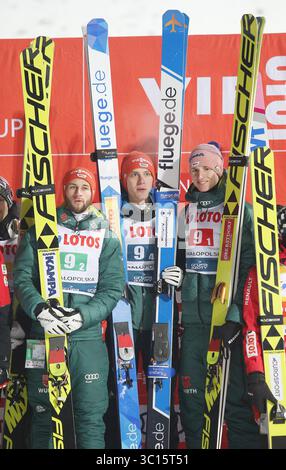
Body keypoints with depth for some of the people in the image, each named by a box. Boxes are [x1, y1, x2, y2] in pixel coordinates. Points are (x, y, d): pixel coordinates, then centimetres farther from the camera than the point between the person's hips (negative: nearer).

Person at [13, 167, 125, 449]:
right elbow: (22, 276, 1)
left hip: (87, 338, 0)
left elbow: (113, 289, 1)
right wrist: (39, 308, -17)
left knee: (91, 415, 1)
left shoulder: (107, 236, 9)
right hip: (44, 335, 0)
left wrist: (83, 316, -15)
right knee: (43, 412, 8)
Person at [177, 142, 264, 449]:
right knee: (189, 389, 5)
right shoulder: (186, 211, 15)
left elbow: (247, 264, -9)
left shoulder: (238, 209, 0)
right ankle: (194, 444, 18)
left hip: (227, 310, -4)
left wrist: (234, 314, -17)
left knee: (234, 390, -5)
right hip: (193, 312, 5)